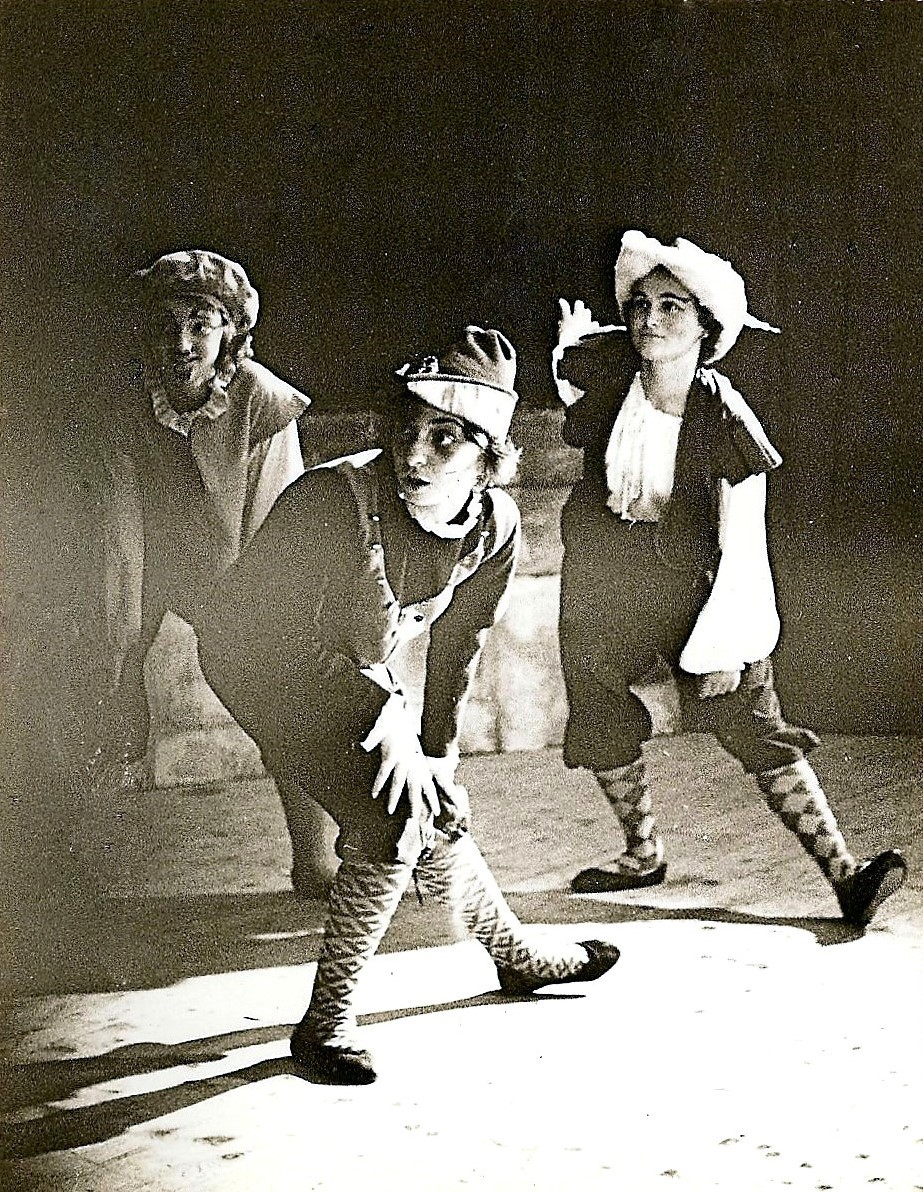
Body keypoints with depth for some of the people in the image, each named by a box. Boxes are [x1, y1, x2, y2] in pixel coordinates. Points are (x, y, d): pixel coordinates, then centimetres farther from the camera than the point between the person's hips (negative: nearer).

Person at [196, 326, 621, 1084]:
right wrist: (387, 717, -29)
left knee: (438, 815, 12)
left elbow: (458, 644, -3)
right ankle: (327, 1023, -6)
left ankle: (517, 955, 38)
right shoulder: (334, 501, -34)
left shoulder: (495, 523, -15)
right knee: (390, 824, -19)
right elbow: (283, 639, -28)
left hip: (361, 670, 6)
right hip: (259, 660, -6)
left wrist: (438, 751, -2)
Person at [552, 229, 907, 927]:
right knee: (601, 726, 12)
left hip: (683, 575, -4)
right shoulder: (600, 364, -15)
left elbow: (743, 549, -19)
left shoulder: (725, 422, -23)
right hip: (601, 575, 4)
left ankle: (845, 877, -11)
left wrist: (725, 647, -18)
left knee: (752, 726, -11)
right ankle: (643, 856, 34)